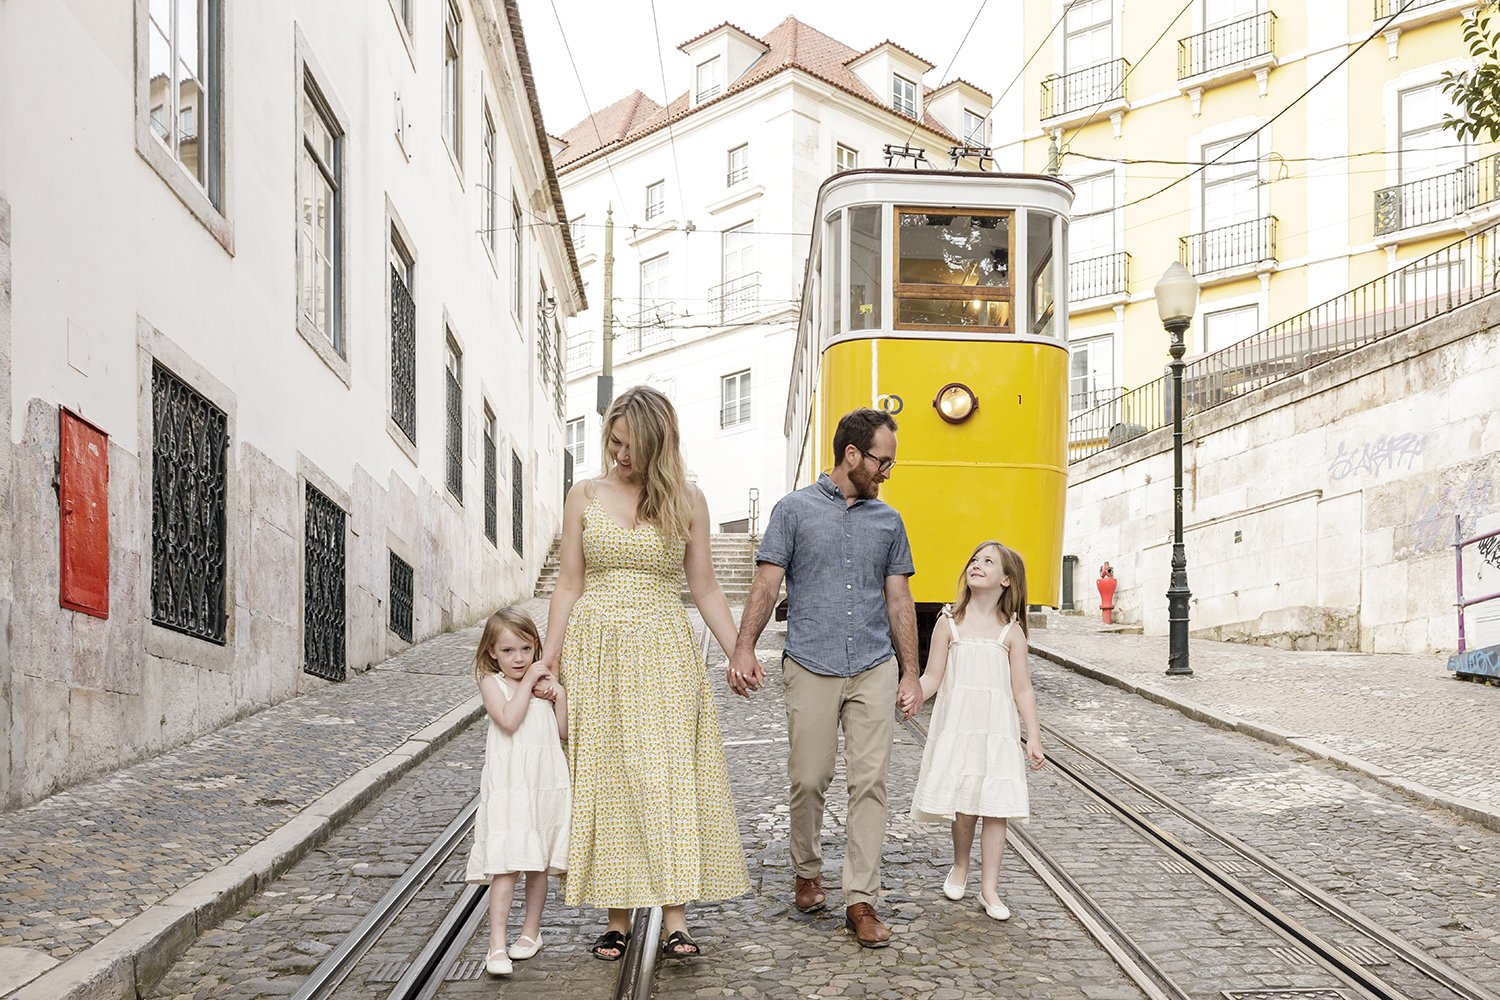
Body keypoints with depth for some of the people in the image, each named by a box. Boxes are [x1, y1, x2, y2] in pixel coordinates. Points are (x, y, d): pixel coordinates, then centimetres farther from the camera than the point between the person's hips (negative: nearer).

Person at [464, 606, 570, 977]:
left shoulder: (543, 682, 11)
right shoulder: (492, 683, -3)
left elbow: (564, 733, 10)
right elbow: (509, 720, -20)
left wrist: (560, 696, -2)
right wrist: (527, 682, -14)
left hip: (546, 784, 5)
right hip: (508, 786, -5)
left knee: (539, 864, 13)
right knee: (505, 865, -11)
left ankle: (531, 931, 28)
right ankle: (497, 945, -10)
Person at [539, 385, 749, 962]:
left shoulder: (687, 501, 4)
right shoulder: (585, 497, 6)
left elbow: (704, 588, 8)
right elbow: (569, 584, 7)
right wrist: (547, 660, 2)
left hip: (662, 654, -1)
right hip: (596, 651, 1)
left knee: (667, 774, -6)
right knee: (604, 777, 2)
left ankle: (675, 919, -2)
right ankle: (618, 919, 10)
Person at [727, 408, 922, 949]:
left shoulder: (888, 521, 13)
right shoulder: (794, 509, 4)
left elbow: (899, 601, 14)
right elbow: (767, 584, -2)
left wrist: (910, 674, 9)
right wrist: (744, 648, -15)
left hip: (874, 669, 2)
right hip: (811, 668, -2)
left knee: (870, 782, -2)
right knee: (808, 780, 5)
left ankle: (861, 899, 5)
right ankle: (807, 872, 29)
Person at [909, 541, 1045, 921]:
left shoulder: (1011, 632, 3)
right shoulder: (949, 623, 3)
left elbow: (1022, 690, 4)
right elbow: (932, 678, 1)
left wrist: (1034, 739, 1)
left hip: (997, 731, 0)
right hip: (957, 727, 0)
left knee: (996, 809, -2)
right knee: (963, 808, 2)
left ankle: (989, 888, 8)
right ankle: (960, 867, 29)